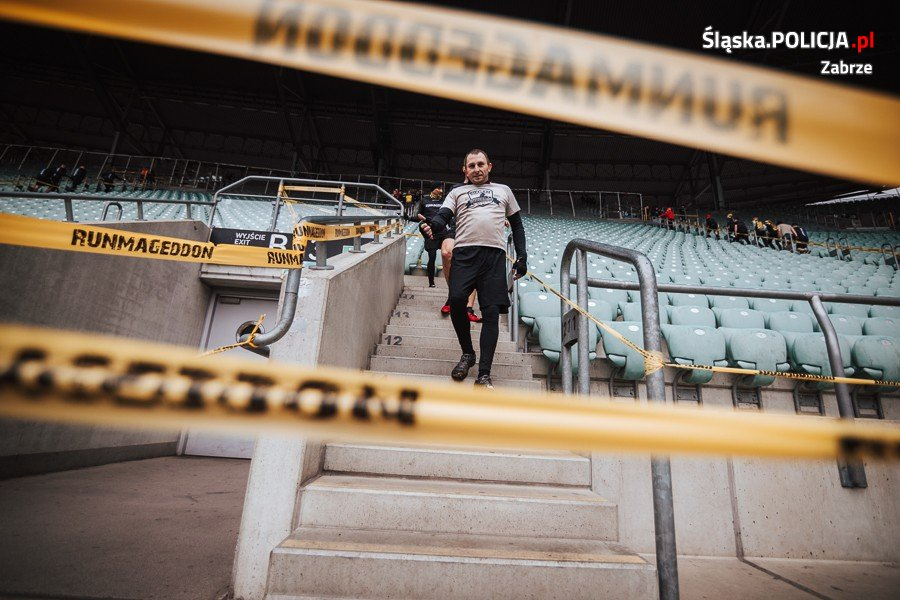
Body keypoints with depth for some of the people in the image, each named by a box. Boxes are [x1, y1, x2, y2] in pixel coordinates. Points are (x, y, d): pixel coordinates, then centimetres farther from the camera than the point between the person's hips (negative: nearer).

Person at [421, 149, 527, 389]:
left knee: (491, 311, -8)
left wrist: (521, 257, 13)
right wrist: (431, 225, -20)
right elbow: (443, 217, 4)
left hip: (494, 254, 1)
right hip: (464, 252, 0)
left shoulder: (503, 190, 26)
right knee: (456, 299, -21)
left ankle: (484, 375, -5)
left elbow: (517, 225, 25)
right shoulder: (457, 192, 22)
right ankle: (467, 353, 5)